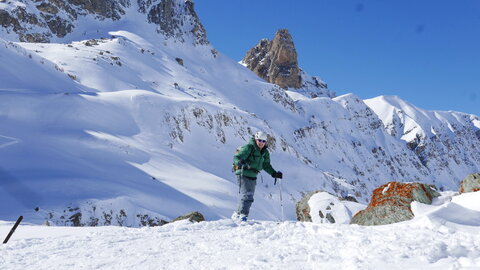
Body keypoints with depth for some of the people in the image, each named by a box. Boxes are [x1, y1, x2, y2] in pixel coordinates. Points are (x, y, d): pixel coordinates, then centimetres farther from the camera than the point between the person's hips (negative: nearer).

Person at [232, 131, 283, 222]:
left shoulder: (265, 152, 8)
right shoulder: (248, 148, -13)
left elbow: (266, 165, 19)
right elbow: (236, 157, -20)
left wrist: (274, 173, 9)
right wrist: (240, 162, -41)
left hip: (253, 176, 8)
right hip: (243, 174, -8)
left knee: (249, 197, 11)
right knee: (246, 195, -17)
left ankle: (237, 214, 21)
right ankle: (242, 214, -11)